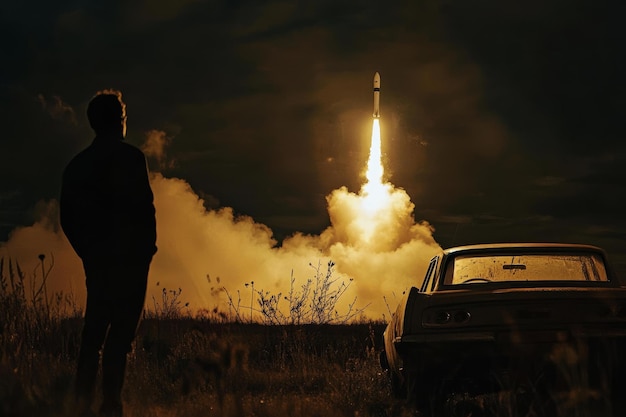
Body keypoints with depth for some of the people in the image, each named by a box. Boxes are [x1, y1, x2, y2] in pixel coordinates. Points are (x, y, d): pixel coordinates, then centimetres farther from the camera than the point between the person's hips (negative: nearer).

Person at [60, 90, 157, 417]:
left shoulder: (78, 164, 11)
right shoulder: (129, 157, -8)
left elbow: (68, 217, 11)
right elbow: (143, 207, -14)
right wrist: (148, 246, -1)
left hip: (96, 259, 6)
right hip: (129, 258, -6)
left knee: (94, 329, 11)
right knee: (121, 330, -5)